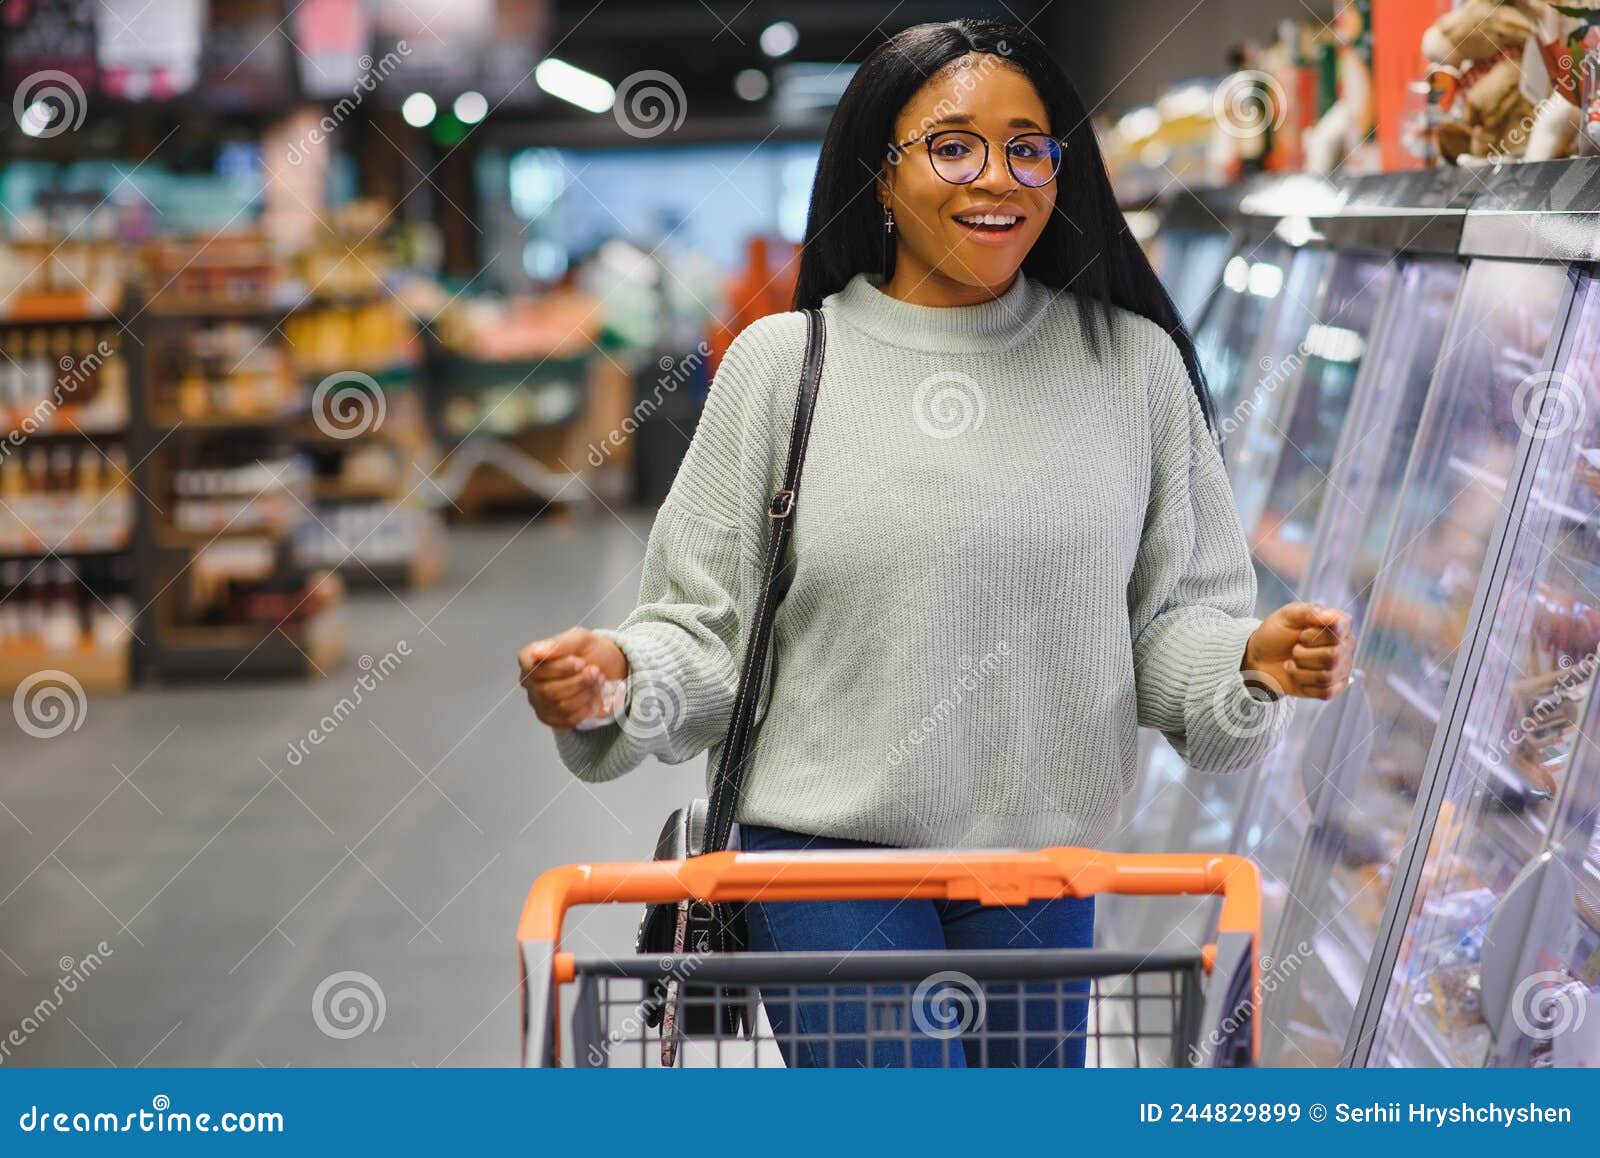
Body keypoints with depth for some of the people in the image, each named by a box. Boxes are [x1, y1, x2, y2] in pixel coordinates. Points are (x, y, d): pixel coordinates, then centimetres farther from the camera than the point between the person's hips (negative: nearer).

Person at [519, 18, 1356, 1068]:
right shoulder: (784, 362, -3)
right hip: (824, 852, -3)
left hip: (1043, 858, 3)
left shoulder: (1132, 362, 2)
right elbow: (708, 627, 0)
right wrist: (621, 678, -20)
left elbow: (1175, 617, 5)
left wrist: (1254, 661, -15)